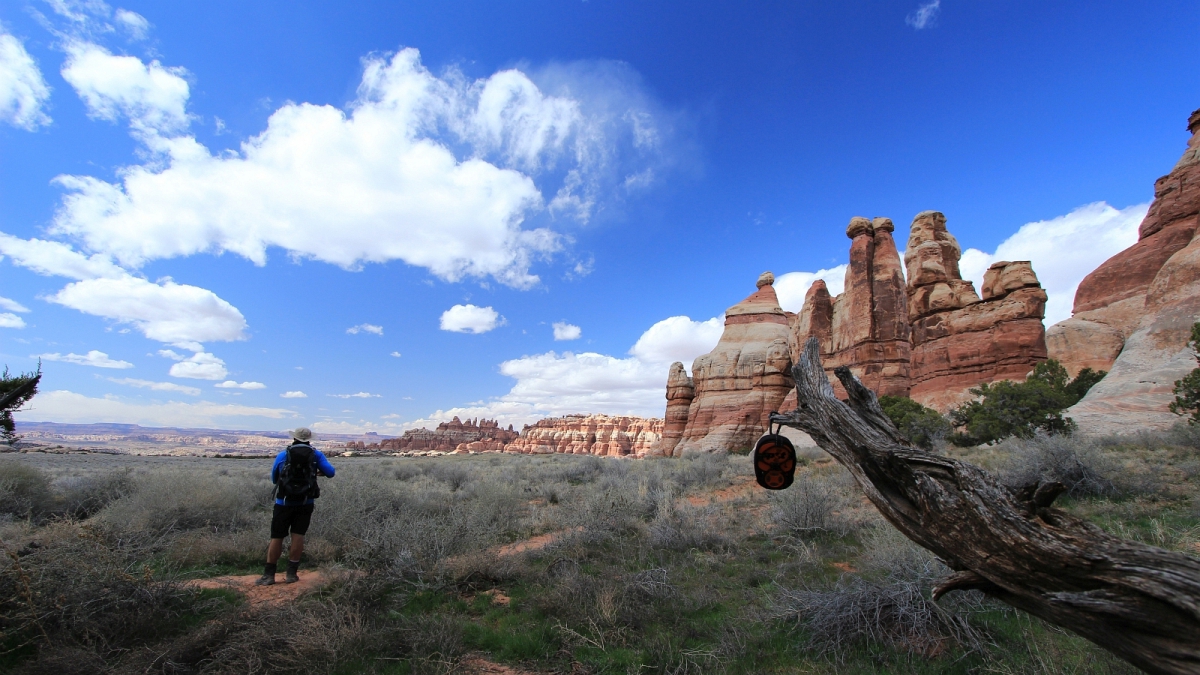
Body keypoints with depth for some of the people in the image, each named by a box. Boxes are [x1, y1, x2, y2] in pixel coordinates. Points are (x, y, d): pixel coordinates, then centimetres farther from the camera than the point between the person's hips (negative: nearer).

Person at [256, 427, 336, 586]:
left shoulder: (282, 455, 1)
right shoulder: (316, 454, -2)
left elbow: (274, 479, 10)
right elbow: (330, 472, -7)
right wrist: (319, 471, 15)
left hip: (284, 502, 0)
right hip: (306, 503, 0)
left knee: (276, 538, 7)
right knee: (298, 536, 5)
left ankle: (269, 575, 12)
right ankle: (292, 573, 8)